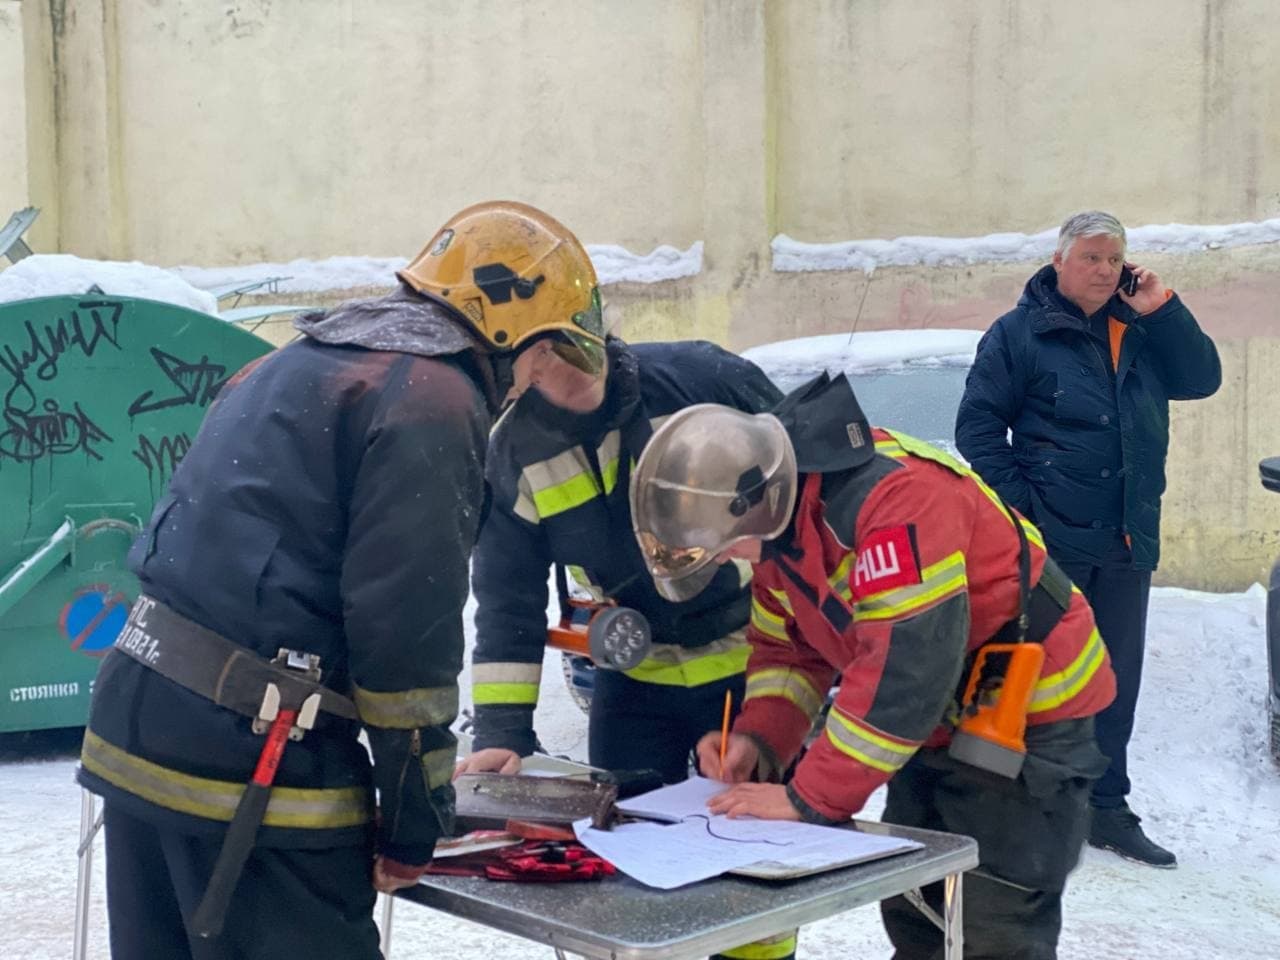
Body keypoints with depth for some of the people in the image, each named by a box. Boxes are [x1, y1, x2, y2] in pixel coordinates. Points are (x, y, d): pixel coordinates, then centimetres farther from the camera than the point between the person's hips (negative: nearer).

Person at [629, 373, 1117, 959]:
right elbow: (788, 649, 7)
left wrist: (811, 797, -29)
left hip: (1027, 716, -9)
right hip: (941, 723, 9)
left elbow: (905, 668, -35)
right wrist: (756, 741, -11)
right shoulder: (778, 518, -2)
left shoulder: (896, 496, -32)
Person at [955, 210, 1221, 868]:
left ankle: (1107, 808, 23)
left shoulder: (1140, 331, 13)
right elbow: (978, 425, -7)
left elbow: (1202, 379, 8)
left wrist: (1161, 311, -3)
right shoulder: (1019, 332, -4)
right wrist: (1018, 505, -13)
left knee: (1116, 682, 12)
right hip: (1049, 541, -6)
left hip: (1127, 542, 6)